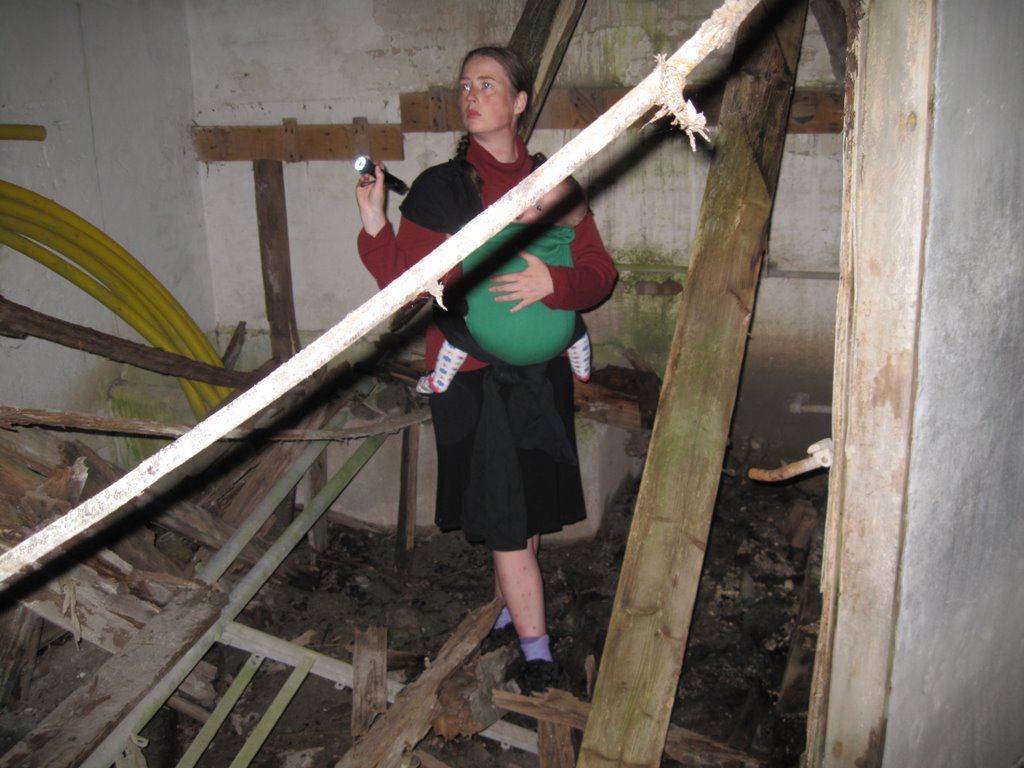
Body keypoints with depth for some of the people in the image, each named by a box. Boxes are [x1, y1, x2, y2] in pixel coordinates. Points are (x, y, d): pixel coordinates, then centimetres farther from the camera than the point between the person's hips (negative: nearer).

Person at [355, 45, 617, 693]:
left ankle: (508, 607, 40)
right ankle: (537, 652, 15)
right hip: (472, 377, -3)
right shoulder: (437, 189, -1)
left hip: (542, 371, 3)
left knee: (530, 510, 14)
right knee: (506, 520, 0)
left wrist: (552, 282, -19)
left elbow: (600, 274, 0)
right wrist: (375, 226, -21)